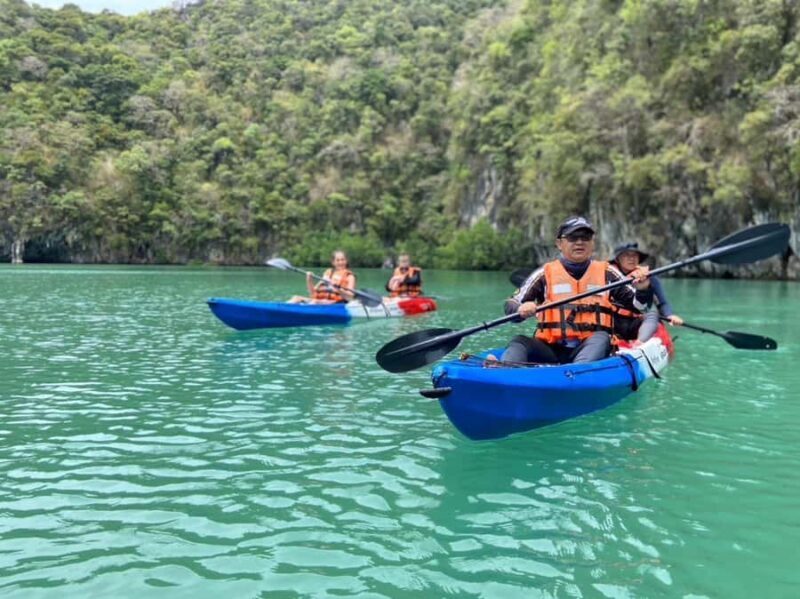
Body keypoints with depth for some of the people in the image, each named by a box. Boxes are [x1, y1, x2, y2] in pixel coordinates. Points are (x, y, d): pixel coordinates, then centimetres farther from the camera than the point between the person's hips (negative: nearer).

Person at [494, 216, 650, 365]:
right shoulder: (545, 274, 8)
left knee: (601, 338, -30)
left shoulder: (606, 273, 12)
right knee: (520, 342, -24)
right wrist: (521, 310, -20)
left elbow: (637, 305, 12)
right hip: (551, 350, 0)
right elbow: (510, 306, 5)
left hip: (591, 349, 0)